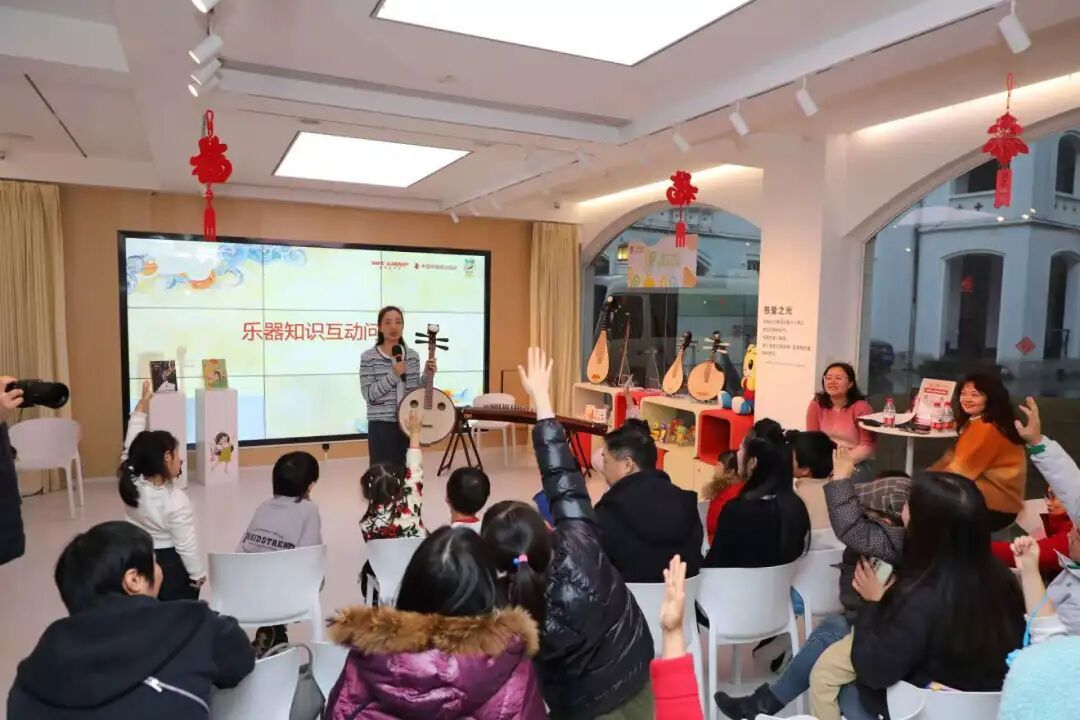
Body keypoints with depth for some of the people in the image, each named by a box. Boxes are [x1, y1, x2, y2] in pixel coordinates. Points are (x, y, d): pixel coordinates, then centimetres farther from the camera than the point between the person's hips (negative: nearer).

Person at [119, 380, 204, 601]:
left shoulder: (130, 483, -12)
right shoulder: (176, 502, -27)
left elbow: (131, 446, 3)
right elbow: (186, 546, -19)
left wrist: (142, 405, 6)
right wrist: (198, 575, -5)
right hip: (171, 567, -6)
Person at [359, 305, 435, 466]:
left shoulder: (413, 355, 8)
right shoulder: (368, 357, -5)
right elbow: (369, 394, -12)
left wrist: (427, 375, -3)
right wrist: (393, 375, -19)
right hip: (382, 426, -4)